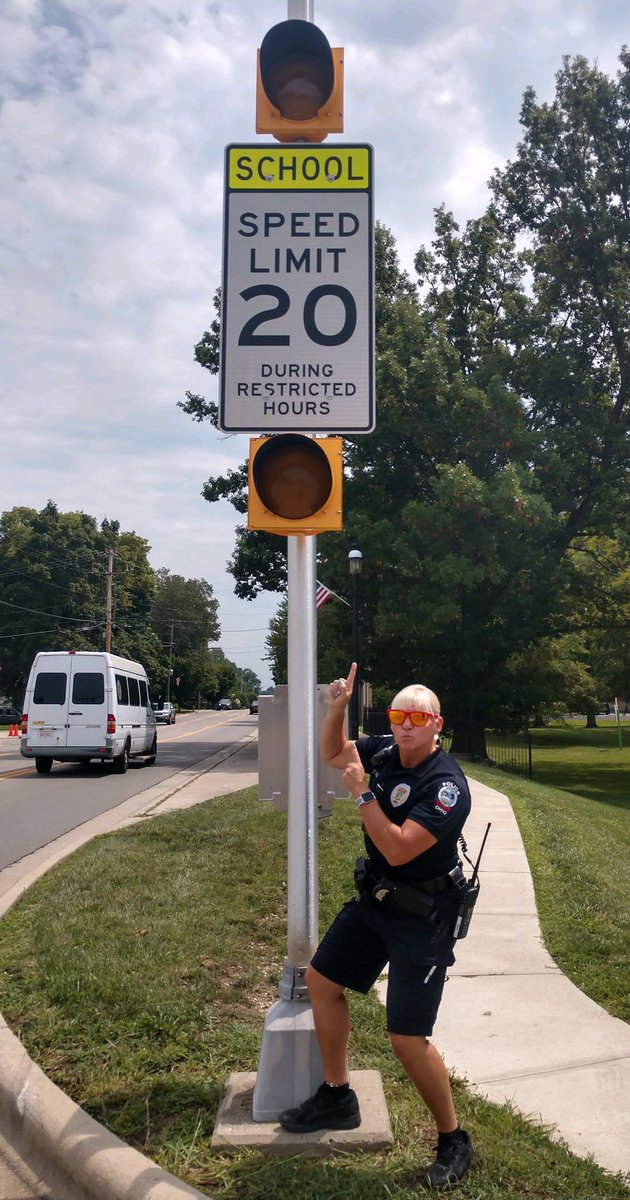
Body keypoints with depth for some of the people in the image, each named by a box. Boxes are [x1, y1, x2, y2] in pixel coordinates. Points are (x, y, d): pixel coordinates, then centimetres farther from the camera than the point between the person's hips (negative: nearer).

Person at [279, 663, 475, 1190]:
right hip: (375, 898, 8)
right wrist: (337, 707, -5)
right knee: (322, 979, 16)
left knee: (407, 1039, -9)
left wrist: (362, 791, -26)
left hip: (423, 915, -8)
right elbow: (333, 752, 13)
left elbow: (399, 850, -30)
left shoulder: (448, 785, -25)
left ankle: (454, 1142, 15)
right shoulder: (385, 750, -5)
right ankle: (337, 1097, 33)